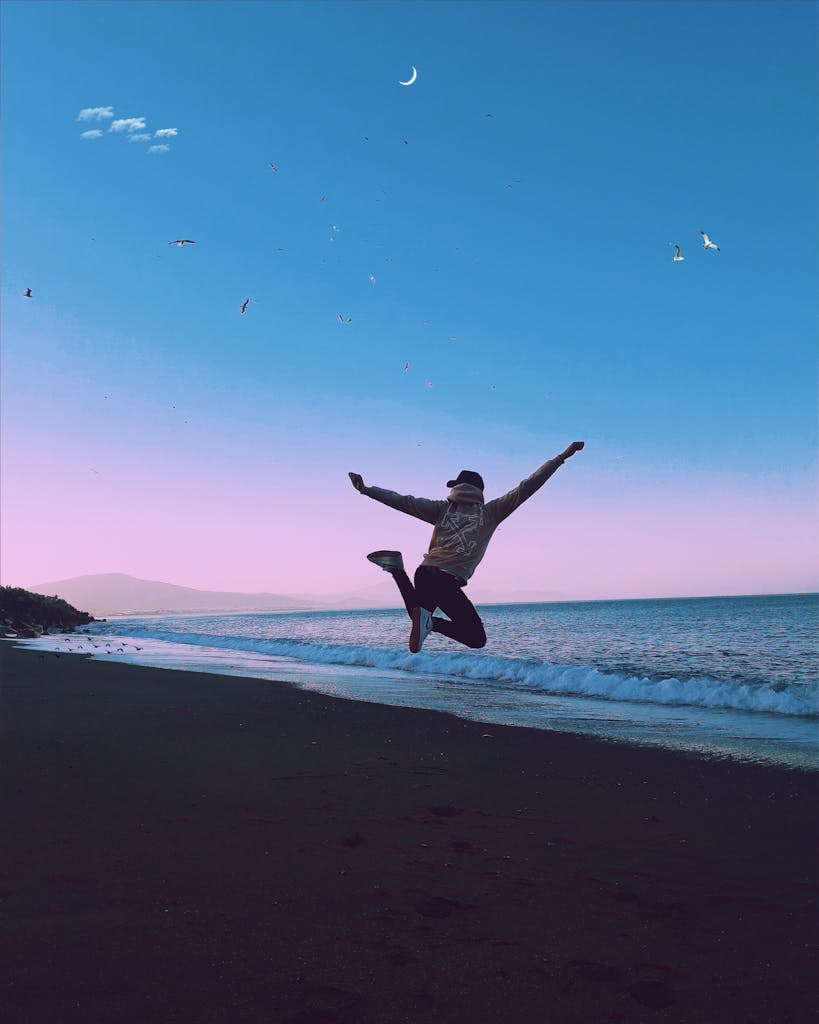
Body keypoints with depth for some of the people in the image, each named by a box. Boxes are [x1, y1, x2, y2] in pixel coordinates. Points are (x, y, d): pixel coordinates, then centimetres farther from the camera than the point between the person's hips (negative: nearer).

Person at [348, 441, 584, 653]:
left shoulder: (443, 509, 11)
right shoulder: (491, 512, 5)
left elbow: (404, 502, 5)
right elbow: (527, 487, 5)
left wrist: (366, 490, 8)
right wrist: (563, 457, 8)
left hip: (424, 574, 5)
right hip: (447, 582, -5)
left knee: (419, 616, 32)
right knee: (477, 638, 4)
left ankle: (396, 568, 8)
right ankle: (432, 623, -22)